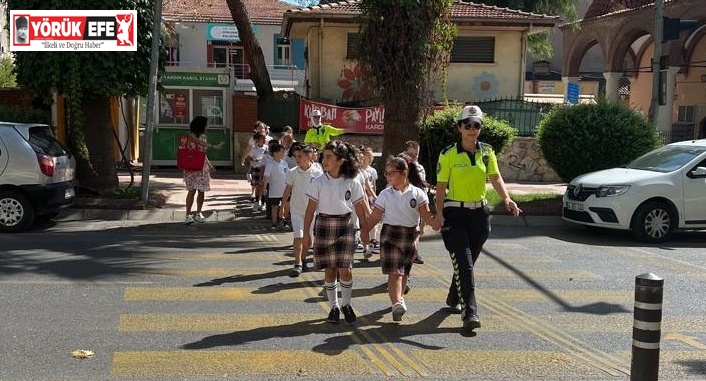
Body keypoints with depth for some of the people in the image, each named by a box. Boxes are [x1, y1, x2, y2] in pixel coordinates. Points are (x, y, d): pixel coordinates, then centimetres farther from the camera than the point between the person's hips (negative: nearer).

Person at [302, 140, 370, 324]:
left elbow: (360, 208, 5)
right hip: (324, 225, 1)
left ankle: (346, 304, 16)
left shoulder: (352, 182, -2)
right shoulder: (318, 182, -2)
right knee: (329, 270, 5)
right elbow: (311, 208, 0)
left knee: (345, 269, -5)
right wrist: (306, 234, -2)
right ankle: (334, 307, 19)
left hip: (345, 225, -1)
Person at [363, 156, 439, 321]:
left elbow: (425, 215, -4)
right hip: (390, 235, -1)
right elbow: (375, 216, 3)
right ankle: (397, 303, -24)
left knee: (404, 272, 14)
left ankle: (398, 297, 35)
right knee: (394, 272, -13)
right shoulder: (385, 194, 3)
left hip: (411, 236, 1)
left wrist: (435, 223, -23)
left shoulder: (417, 193, 1)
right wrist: (365, 230, -8)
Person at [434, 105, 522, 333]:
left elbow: (495, 178, -2)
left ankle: (453, 298, 40)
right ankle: (469, 313, -15)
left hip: (479, 213, 5)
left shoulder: (486, 152, 6)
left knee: (467, 262, 17)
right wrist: (439, 213, -17)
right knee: (464, 265, -13)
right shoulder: (448, 154, -6)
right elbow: (441, 186, -6)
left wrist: (506, 199, -20)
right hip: (455, 213, -4)